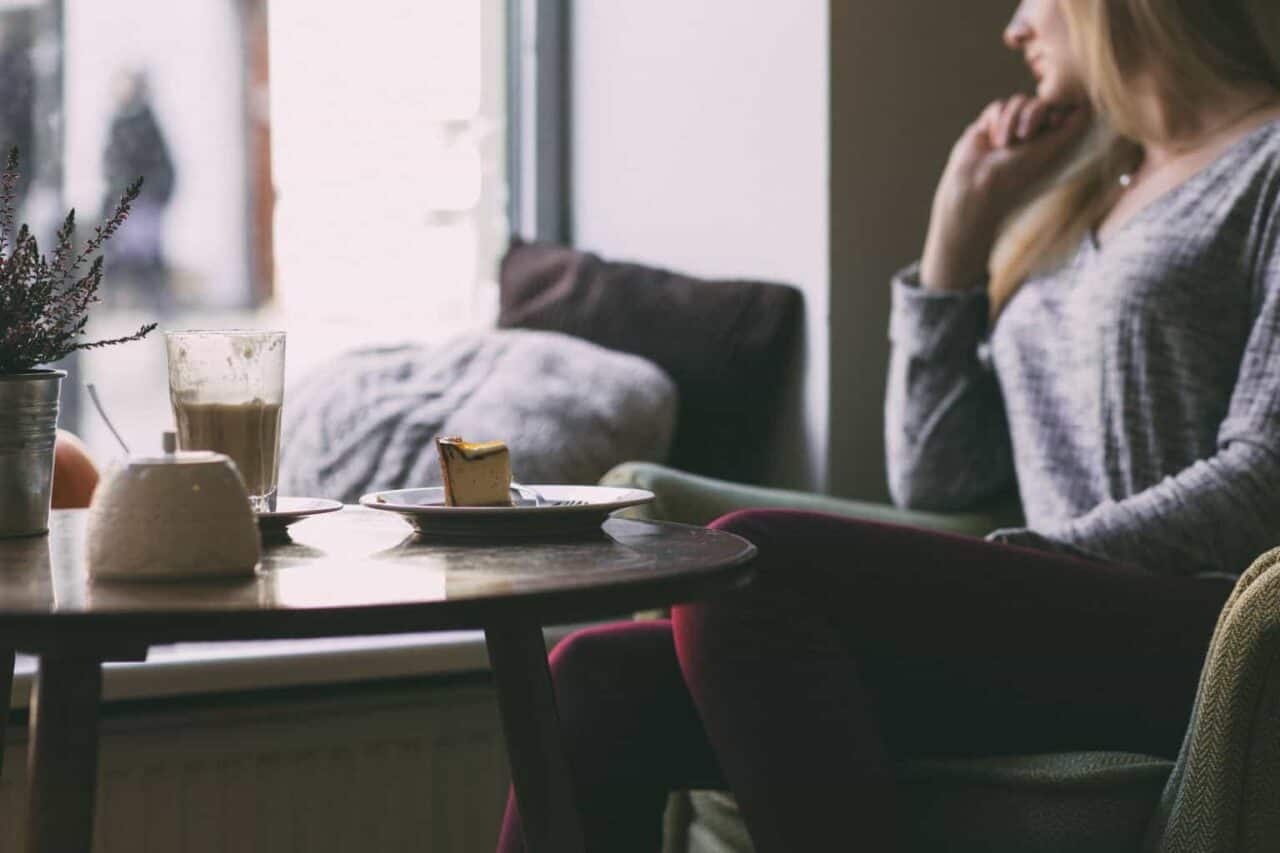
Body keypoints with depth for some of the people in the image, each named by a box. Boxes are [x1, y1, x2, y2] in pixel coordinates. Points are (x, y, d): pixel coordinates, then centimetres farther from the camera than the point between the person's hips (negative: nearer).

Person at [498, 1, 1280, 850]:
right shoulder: (1079, 204, 29)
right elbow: (934, 478, 21)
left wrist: (1015, 565, -14)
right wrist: (963, 219, 19)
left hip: (1199, 633, -7)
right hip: (1056, 636, 7)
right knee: (601, 682, -13)